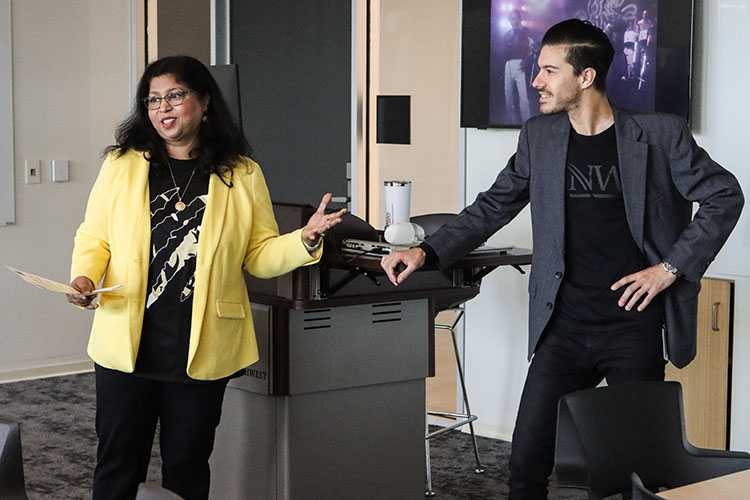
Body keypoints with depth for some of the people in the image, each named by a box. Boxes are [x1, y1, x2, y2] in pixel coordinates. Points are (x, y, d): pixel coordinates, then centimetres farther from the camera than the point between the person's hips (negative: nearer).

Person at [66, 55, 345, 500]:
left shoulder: (242, 176, 4)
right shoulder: (122, 165, 5)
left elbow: (259, 255, 6)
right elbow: (93, 239, 8)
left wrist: (305, 241, -11)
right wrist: (85, 278, -11)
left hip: (203, 349, 0)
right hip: (128, 345, 0)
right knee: (119, 463, 6)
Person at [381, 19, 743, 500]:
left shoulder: (660, 134, -4)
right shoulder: (540, 136, 7)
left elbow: (725, 195, 1)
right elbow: (493, 207, 14)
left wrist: (671, 267, -5)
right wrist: (427, 252, 4)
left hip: (634, 329, -3)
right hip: (564, 329, 3)